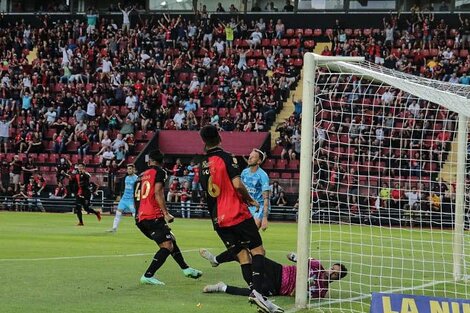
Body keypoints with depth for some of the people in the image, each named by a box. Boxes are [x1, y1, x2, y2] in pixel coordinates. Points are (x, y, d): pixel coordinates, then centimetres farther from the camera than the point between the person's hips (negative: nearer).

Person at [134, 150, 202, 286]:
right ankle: (148, 276, -19)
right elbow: (158, 193, -16)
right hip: (153, 217, -9)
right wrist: (166, 213, -18)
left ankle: (186, 269, 31)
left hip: (140, 218, 9)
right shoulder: (159, 172, -2)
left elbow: (136, 198, 20)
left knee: (171, 240, 21)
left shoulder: (141, 176, 19)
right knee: (167, 246, -10)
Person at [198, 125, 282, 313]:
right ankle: (257, 291, -23)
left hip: (218, 219, 5)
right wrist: (250, 200, 0)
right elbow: (237, 184, -16)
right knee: (258, 250, -3)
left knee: (242, 256, 6)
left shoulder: (203, 165, 10)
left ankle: (254, 292, -8)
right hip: (238, 214, -5)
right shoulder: (227, 158, -7)